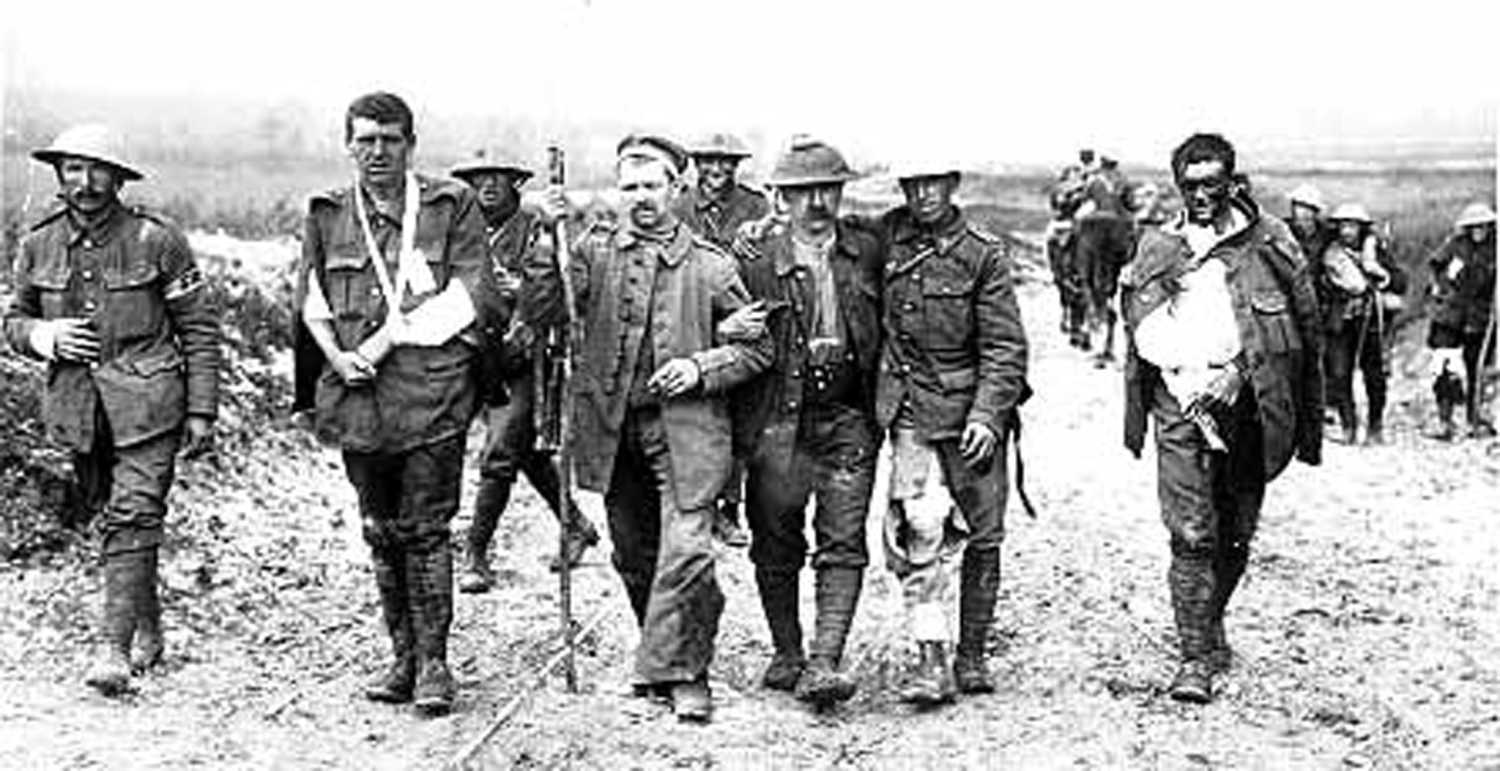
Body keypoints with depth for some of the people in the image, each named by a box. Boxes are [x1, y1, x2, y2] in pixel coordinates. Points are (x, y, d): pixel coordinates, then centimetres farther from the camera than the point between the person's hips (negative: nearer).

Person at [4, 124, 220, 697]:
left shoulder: (157, 241, -5)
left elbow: (199, 329, -2)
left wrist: (202, 411, -5)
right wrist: (46, 335, -7)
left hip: (147, 404, -4)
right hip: (78, 407, 5)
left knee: (133, 520, -13)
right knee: (108, 522, 13)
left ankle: (115, 647, -13)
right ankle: (147, 628, 29)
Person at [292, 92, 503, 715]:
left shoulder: (451, 207, 1)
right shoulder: (327, 214, 11)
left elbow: (469, 297, -6)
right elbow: (310, 299, 13)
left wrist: (391, 336, -13)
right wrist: (335, 355, -5)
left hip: (431, 390, -4)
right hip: (355, 392, 4)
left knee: (425, 529, -2)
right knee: (382, 533, 11)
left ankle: (433, 662, 7)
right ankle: (402, 657, 21)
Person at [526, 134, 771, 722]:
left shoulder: (709, 265, 0)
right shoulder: (596, 250, 4)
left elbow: (757, 346, 5)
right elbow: (540, 312, -7)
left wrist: (701, 369, -10)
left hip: (684, 426, -3)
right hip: (613, 426, 3)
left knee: (685, 552, -12)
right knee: (634, 557, 13)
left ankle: (682, 674, 3)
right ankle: (667, 658, 31)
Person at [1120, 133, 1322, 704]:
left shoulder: (1269, 244, 3)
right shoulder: (1155, 250, 9)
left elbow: (1305, 333, 5)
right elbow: (1135, 336, 15)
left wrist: (1310, 425, -1)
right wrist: (1134, 420, 12)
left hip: (1246, 405, 0)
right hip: (1180, 405, 0)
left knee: (1235, 535, 11)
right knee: (1191, 535, -9)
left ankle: (1210, 624, 36)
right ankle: (1196, 657, -4)